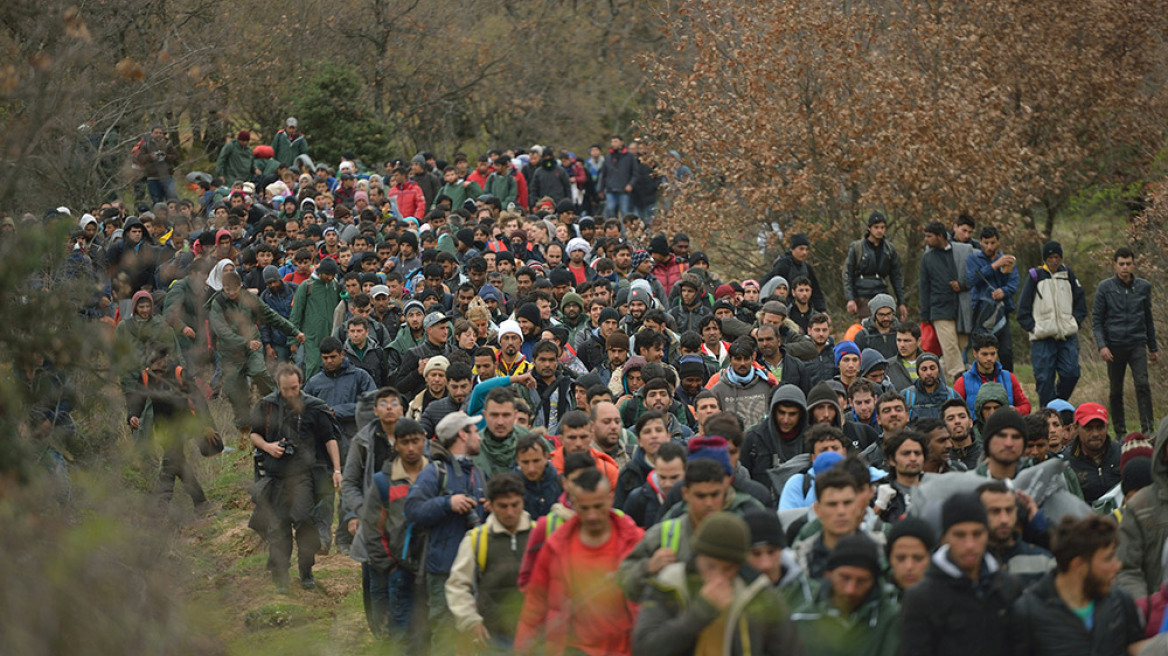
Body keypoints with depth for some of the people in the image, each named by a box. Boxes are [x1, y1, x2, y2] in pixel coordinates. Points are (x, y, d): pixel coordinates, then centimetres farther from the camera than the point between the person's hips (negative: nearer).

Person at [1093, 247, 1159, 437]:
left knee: (1142, 384, -14)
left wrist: (1153, 348, 19)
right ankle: (1120, 432, 15)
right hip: (1114, 346, 0)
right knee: (1116, 391, 5)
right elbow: (1096, 319, 1)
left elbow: (1148, 319, 16)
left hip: (1137, 345, 1)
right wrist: (1102, 345, -12)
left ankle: (1147, 429, -14)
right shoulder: (1105, 288, 0)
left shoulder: (1144, 287, 7)